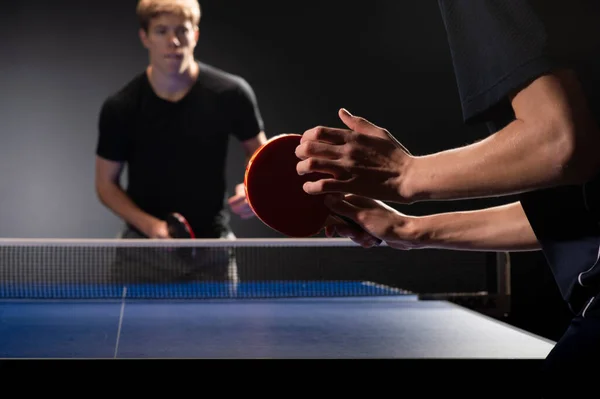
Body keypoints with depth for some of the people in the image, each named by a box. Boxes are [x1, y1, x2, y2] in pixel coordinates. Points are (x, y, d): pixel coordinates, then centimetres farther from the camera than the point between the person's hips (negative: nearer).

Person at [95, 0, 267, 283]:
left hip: (213, 248, 0)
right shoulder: (120, 108, -9)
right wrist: (150, 225, -15)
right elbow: (106, 183, 1)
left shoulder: (231, 94, -9)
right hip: (145, 252, 0)